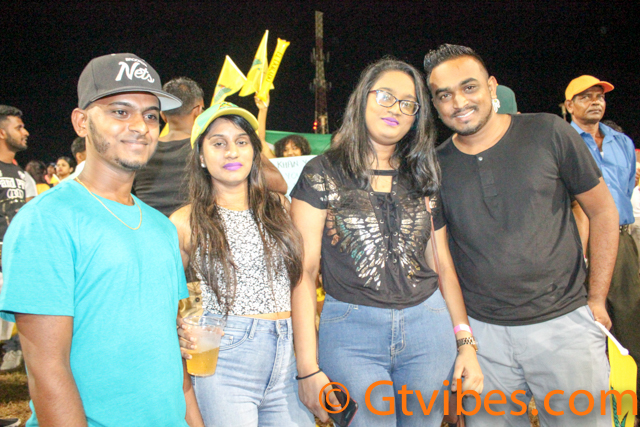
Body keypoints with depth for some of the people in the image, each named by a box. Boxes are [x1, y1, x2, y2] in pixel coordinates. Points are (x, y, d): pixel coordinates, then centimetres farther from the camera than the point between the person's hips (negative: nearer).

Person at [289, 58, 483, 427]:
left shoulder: (425, 178, 9)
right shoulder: (323, 174, -3)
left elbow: (444, 264, 12)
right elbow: (304, 270, -7)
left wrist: (466, 342, 6)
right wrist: (308, 368, -11)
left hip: (428, 326, 4)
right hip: (350, 330, -3)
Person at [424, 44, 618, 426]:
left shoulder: (547, 133, -4)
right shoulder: (435, 166, 0)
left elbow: (603, 212, 3)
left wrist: (597, 300, 0)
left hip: (563, 323, -1)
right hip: (482, 333, 2)